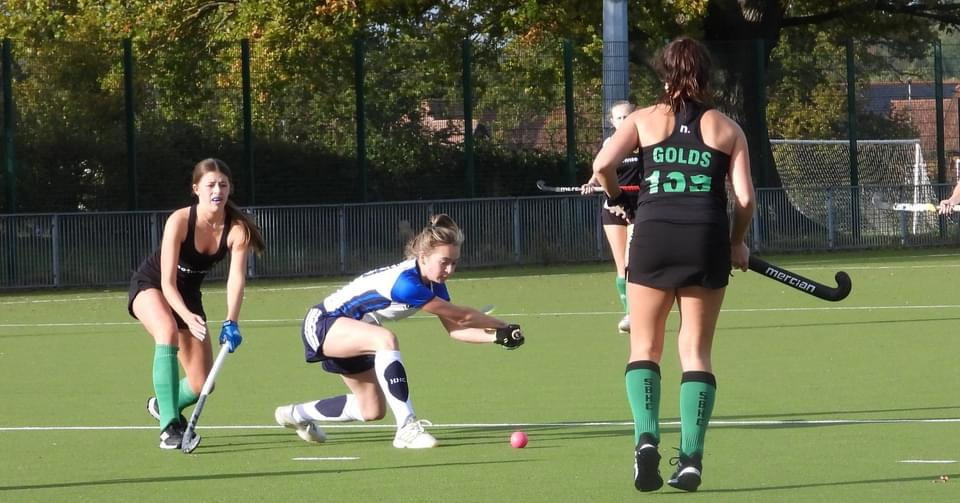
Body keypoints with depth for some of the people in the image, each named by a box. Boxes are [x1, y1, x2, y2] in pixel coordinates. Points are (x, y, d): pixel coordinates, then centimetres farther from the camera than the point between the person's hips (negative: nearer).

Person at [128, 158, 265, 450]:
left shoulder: (237, 229, -20)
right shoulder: (179, 221, -29)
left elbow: (236, 277, -32)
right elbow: (167, 283, -31)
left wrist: (231, 323, -48)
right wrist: (188, 317, -48)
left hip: (187, 295, 4)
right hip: (149, 286, -4)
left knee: (202, 384, 1)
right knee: (168, 332, -38)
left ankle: (162, 404, 37)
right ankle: (168, 427, -37)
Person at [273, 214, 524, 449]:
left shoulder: (435, 284, -6)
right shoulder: (405, 283, -34)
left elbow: (455, 329, -8)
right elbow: (461, 316, -29)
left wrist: (497, 336, -21)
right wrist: (504, 327, -20)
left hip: (350, 336, 10)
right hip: (321, 325, -10)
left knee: (372, 410, 12)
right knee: (386, 340, -37)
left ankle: (295, 414, 37)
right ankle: (407, 427, -38)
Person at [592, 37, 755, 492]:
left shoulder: (645, 119, 9)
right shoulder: (727, 129, 10)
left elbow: (602, 164, -6)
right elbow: (744, 198, 2)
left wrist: (617, 199, 13)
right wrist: (737, 243, 18)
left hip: (653, 236, 0)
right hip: (707, 241, 1)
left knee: (645, 348, 10)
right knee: (696, 352, 8)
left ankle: (646, 438, -13)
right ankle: (691, 459, -2)